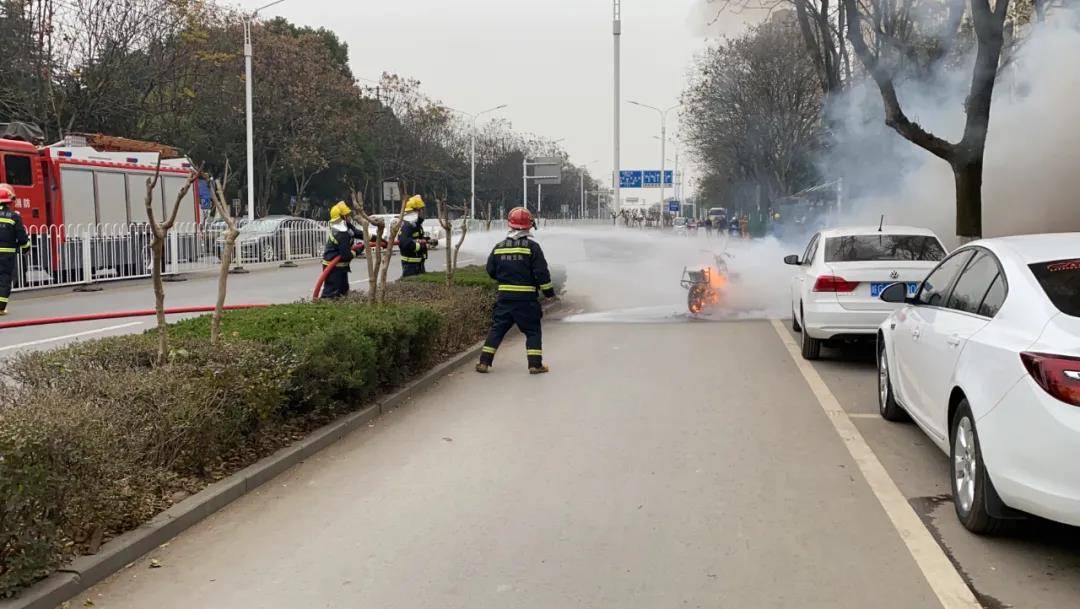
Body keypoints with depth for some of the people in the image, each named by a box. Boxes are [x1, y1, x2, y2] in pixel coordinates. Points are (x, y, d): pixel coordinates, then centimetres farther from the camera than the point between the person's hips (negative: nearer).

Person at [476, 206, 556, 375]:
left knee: (497, 328, 12)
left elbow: (491, 270, 11)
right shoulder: (532, 247, -9)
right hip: (526, 297, -3)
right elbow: (541, 272, -10)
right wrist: (549, 291, 1)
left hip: (504, 296, 3)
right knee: (532, 330, 7)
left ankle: (484, 362, 9)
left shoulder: (499, 247, 4)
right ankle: (535, 364, 2)